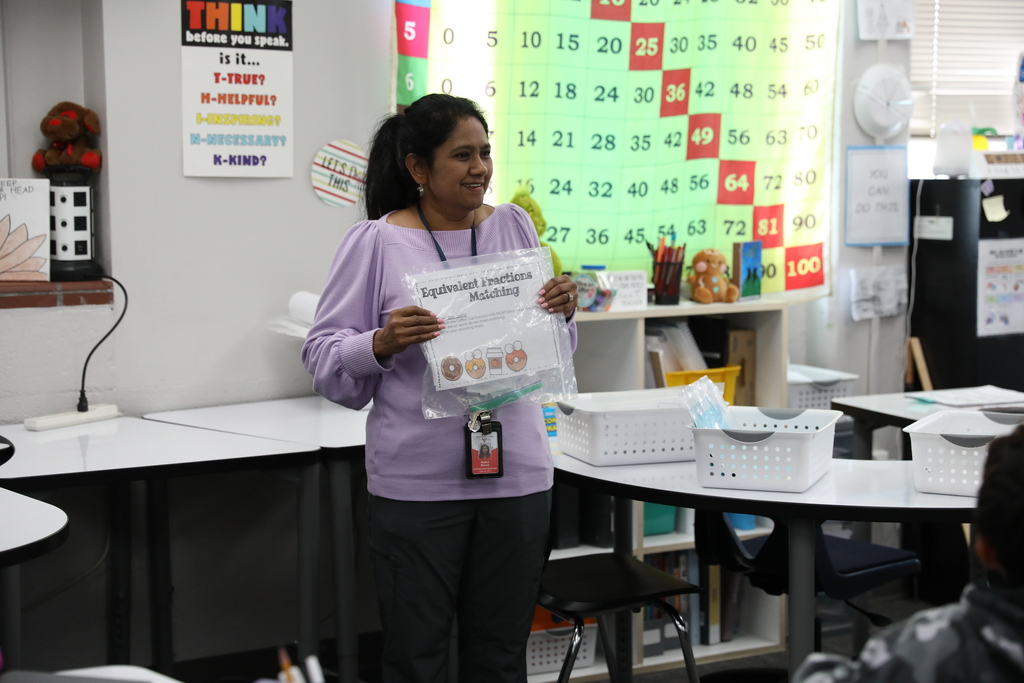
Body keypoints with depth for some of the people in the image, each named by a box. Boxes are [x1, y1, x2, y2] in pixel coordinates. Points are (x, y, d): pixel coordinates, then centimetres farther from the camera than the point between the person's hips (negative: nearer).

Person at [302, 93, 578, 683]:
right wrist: (382, 344, -23)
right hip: (417, 482, -3)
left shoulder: (514, 226, 8)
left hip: (517, 474, 4)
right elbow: (325, 358, -5)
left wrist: (563, 313, -5)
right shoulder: (375, 242, -5)